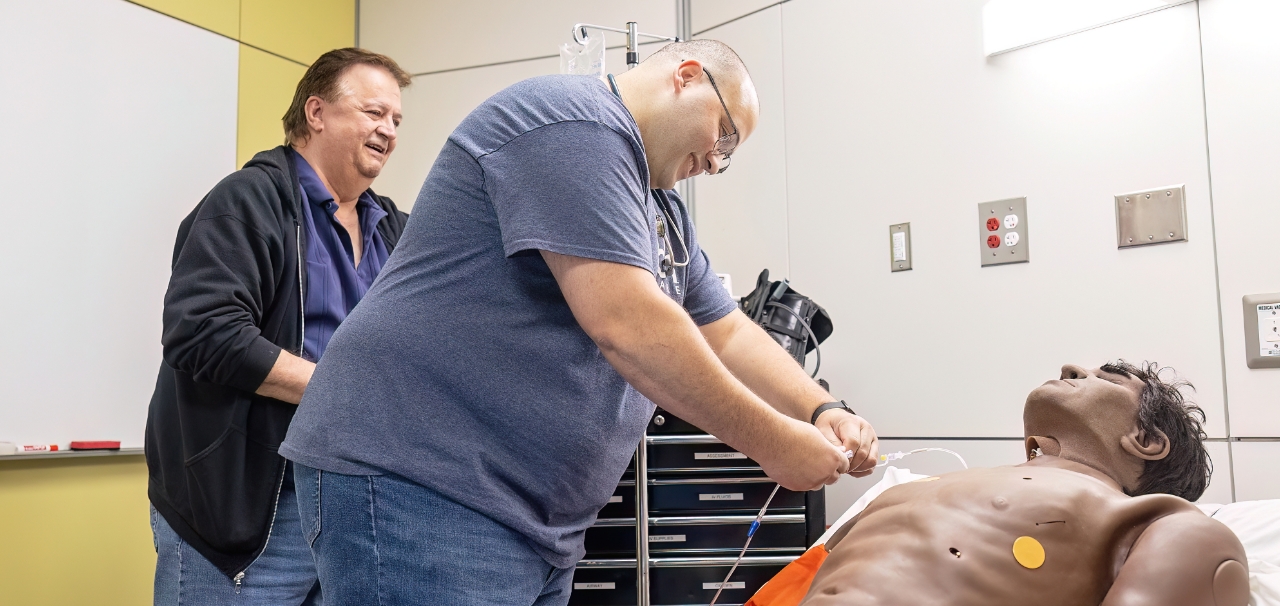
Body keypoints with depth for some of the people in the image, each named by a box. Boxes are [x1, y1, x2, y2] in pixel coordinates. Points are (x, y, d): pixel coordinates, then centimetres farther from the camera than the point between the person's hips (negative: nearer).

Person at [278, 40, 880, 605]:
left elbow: (728, 334, 19)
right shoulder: (572, 119, -14)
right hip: (419, 486, -10)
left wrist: (823, 411, 2)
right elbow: (621, 321, -23)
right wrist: (771, 443, -14)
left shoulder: (663, 211, 18)